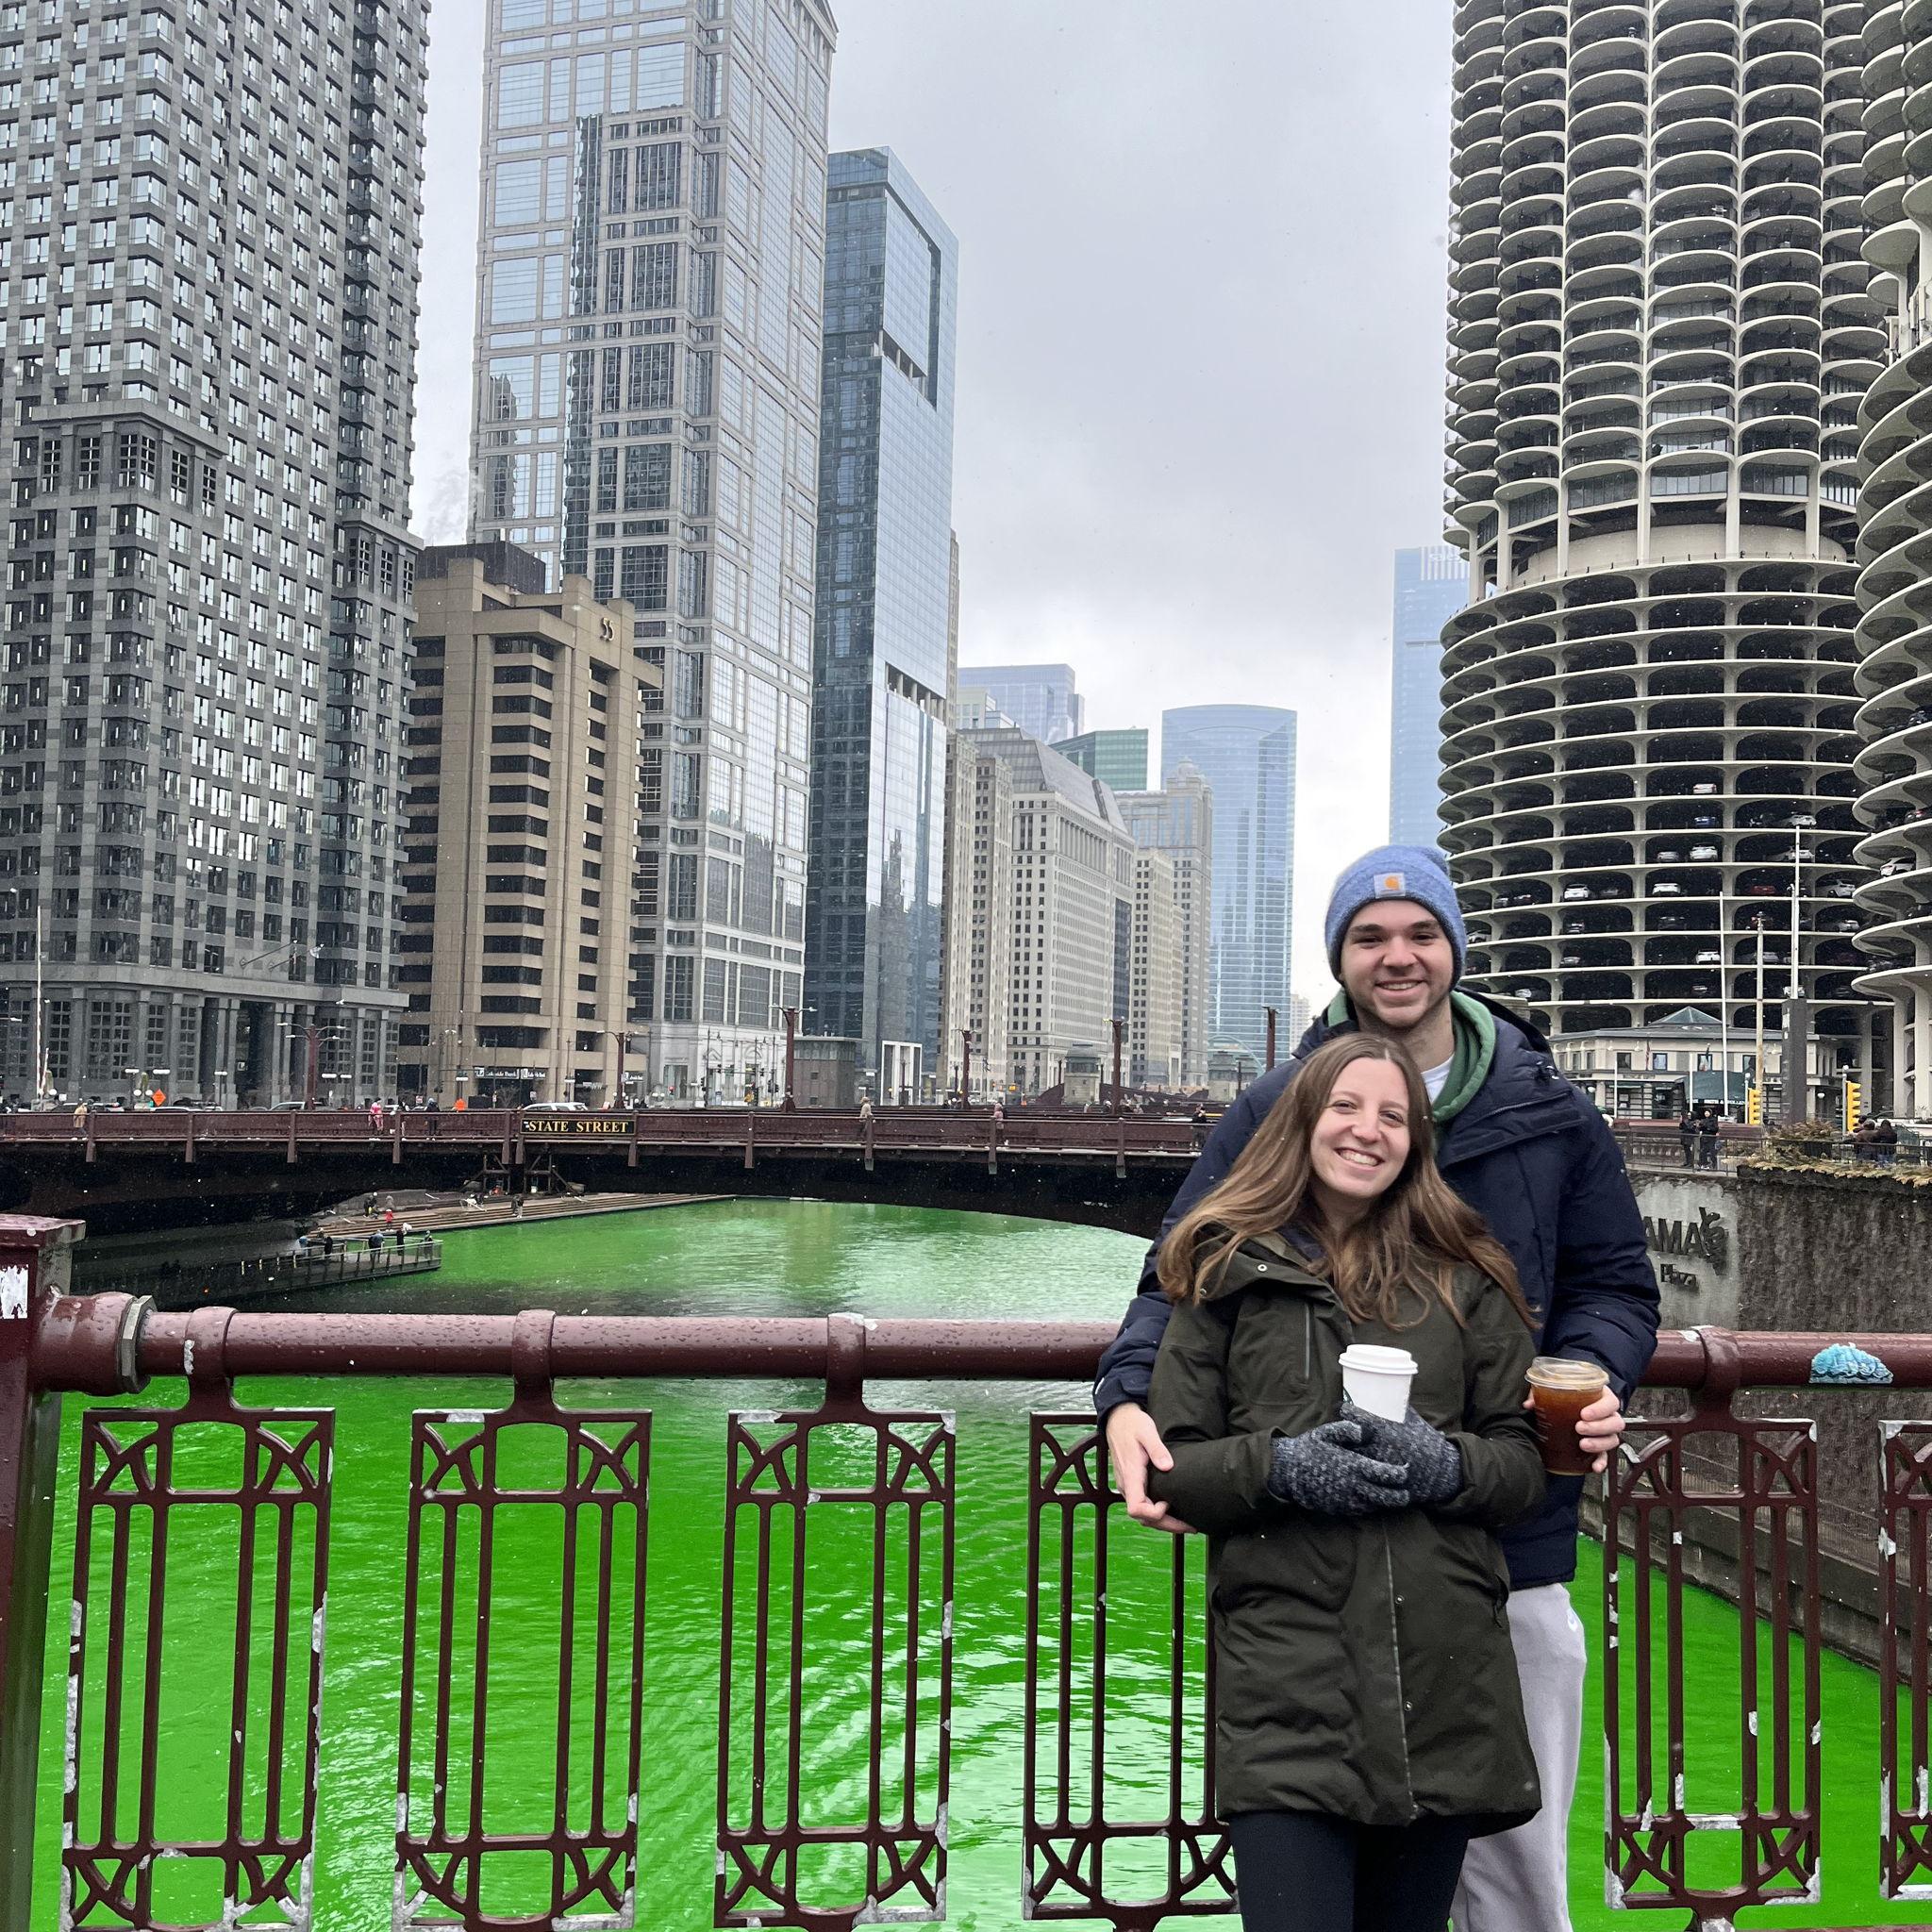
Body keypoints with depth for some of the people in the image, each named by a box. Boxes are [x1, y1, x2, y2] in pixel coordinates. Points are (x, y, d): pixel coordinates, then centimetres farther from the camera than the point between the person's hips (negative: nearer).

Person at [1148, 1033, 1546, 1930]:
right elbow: (1167, 1467, 4)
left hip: (1444, 1684, 3)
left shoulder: (1463, 1279, 11)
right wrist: (1280, 1467, -14)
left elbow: (1524, 1461, 10)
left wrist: (1448, 1466, -11)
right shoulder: (1228, 1270, 6)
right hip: (1286, 1684, -2)